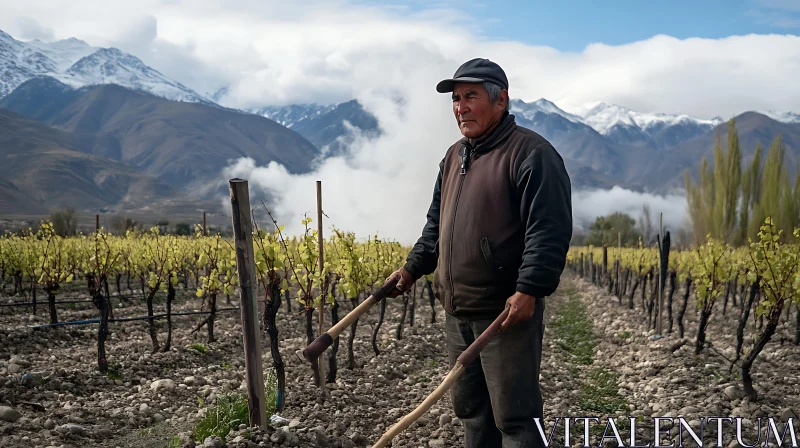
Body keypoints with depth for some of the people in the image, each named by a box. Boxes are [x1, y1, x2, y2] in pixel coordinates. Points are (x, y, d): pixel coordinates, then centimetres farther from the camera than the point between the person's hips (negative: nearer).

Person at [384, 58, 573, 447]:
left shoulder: (531, 153, -12)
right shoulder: (454, 156, 16)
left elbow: (549, 230, -20)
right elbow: (436, 223, 25)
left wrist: (529, 290, -28)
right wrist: (413, 268, 16)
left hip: (507, 312, -9)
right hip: (457, 312, 9)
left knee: (513, 416, -3)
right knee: (469, 406, 18)